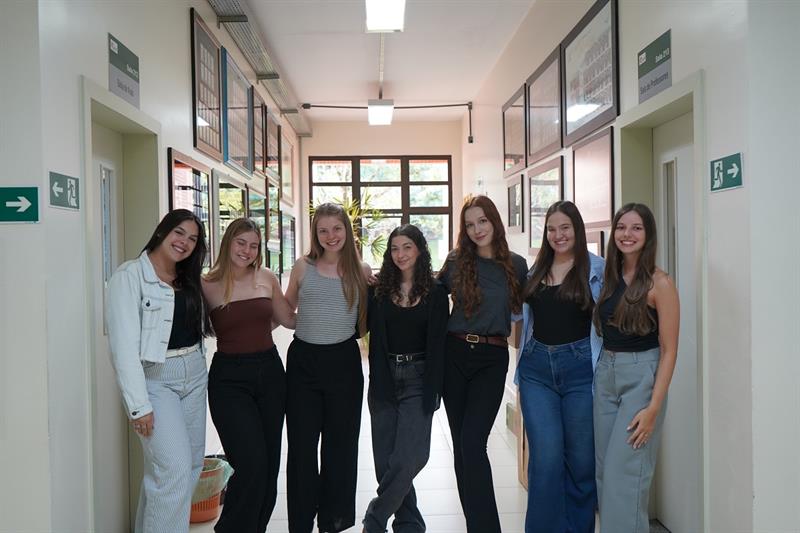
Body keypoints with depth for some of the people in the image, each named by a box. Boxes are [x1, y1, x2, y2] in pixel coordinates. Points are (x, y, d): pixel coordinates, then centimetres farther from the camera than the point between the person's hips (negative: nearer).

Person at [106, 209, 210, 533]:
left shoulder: (189, 279, 12)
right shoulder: (130, 276, -11)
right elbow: (124, 346, -16)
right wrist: (139, 405, -19)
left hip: (194, 375, 7)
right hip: (153, 379, -7)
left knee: (193, 466, 11)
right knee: (174, 468, -14)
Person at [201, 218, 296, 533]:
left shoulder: (267, 278, 4)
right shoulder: (207, 285, -4)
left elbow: (290, 320, 13)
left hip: (270, 372, 4)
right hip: (229, 379, -4)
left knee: (269, 462, 10)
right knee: (251, 463, -11)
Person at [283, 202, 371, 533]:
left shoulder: (362, 271, 1)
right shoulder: (303, 268, 1)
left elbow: (365, 323, 10)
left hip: (343, 360, 0)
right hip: (303, 360, 0)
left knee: (341, 444, 10)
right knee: (301, 445, 6)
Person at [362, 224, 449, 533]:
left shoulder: (435, 292, 1)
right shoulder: (379, 290, 5)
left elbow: (437, 343, -2)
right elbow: (375, 339, 3)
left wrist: (433, 391, -8)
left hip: (418, 380, -2)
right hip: (384, 379, 2)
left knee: (408, 458, -11)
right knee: (385, 459, 6)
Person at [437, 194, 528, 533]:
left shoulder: (516, 265, 3)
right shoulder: (456, 261, 4)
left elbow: (522, 309, 12)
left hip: (492, 358, -2)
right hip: (454, 354, 2)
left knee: (472, 443, -12)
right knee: (461, 444, 6)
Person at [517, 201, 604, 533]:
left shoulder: (597, 269, -2)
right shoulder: (535, 269, 10)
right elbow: (518, 314, 19)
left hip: (580, 366, -2)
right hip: (537, 368, 3)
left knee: (581, 457, 9)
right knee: (545, 457, -1)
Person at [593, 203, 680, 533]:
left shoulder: (659, 283, -10)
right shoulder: (609, 278, 8)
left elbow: (669, 350, -11)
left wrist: (653, 408, -15)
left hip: (641, 377, -6)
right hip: (604, 375, 6)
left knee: (625, 472, -4)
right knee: (604, 471, 12)